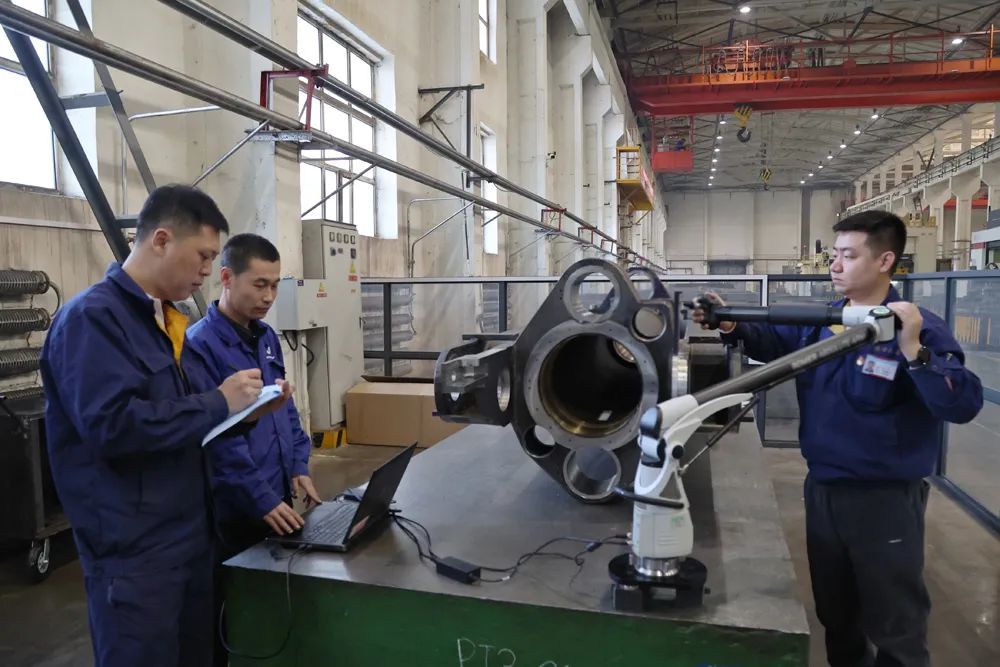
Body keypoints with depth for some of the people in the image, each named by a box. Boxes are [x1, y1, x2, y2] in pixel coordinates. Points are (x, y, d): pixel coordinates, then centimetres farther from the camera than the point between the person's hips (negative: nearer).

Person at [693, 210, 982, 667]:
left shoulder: (920, 329, -17)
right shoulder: (819, 322, 0)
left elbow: (965, 405, -25)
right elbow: (772, 339, 16)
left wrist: (913, 350, -36)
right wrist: (730, 325, -4)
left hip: (885, 497, -6)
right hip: (822, 488, 6)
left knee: (895, 625, 13)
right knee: (834, 611, 25)